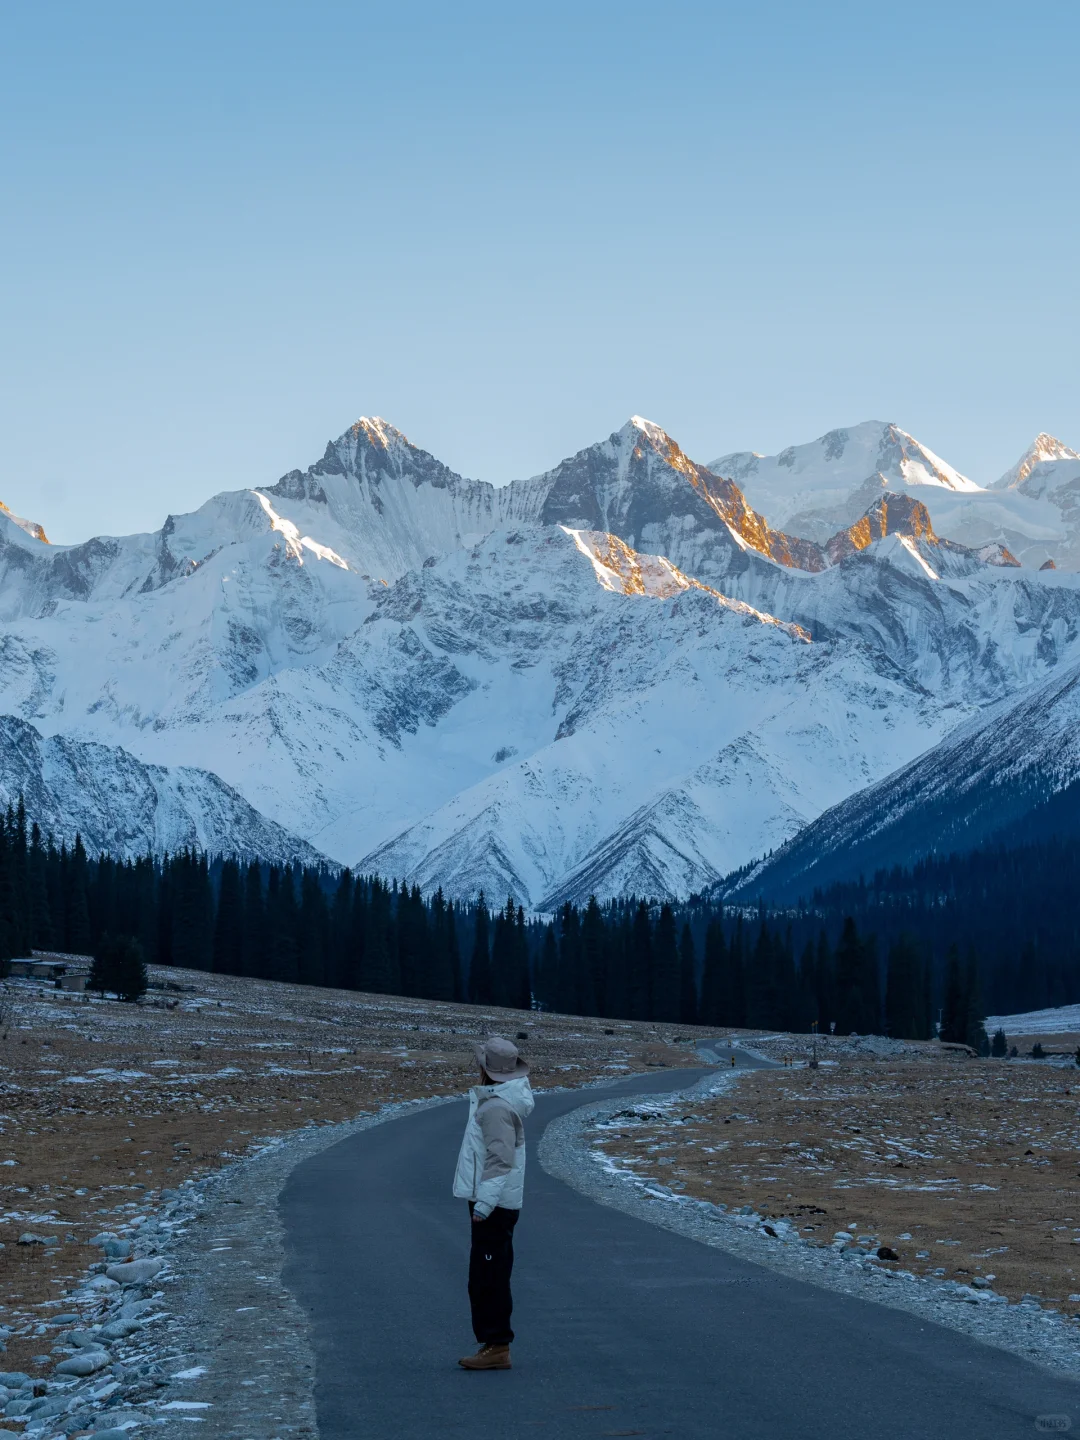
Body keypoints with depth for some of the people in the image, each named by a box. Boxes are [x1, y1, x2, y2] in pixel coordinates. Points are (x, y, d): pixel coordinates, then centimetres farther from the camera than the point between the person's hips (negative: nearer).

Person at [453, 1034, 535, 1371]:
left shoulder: (496, 1107, -21)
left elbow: (501, 1160, -26)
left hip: (492, 1204, -11)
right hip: (498, 1202, 11)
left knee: (486, 1279, -6)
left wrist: (483, 1204, -26)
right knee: (493, 1277, 16)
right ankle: (495, 1343, 22)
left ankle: (496, 1347, -4)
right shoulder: (509, 1097, 12)